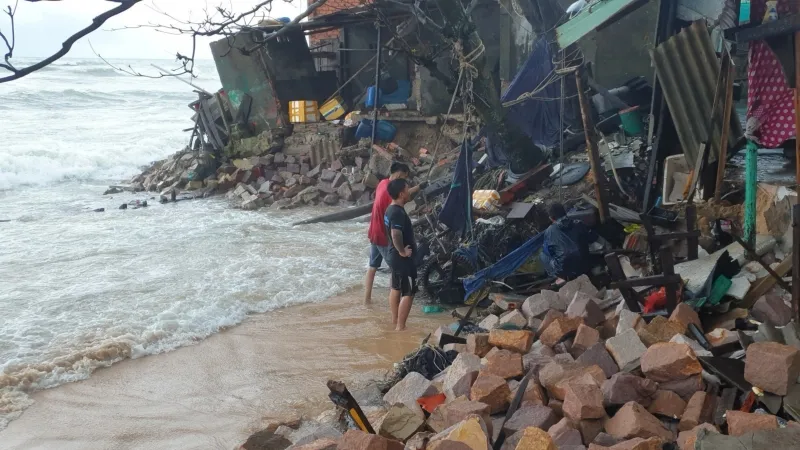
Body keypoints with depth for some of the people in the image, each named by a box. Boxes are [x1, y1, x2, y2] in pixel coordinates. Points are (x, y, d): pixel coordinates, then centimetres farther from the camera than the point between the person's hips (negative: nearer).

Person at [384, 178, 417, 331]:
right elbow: (396, 234, -36)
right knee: (408, 292, -3)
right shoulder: (398, 212, -24)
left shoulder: (391, 209, 7)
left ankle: (395, 321, 31)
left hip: (393, 255, 10)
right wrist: (402, 251, -24)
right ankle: (400, 327, -1)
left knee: (396, 288, 20)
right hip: (402, 258, -10)